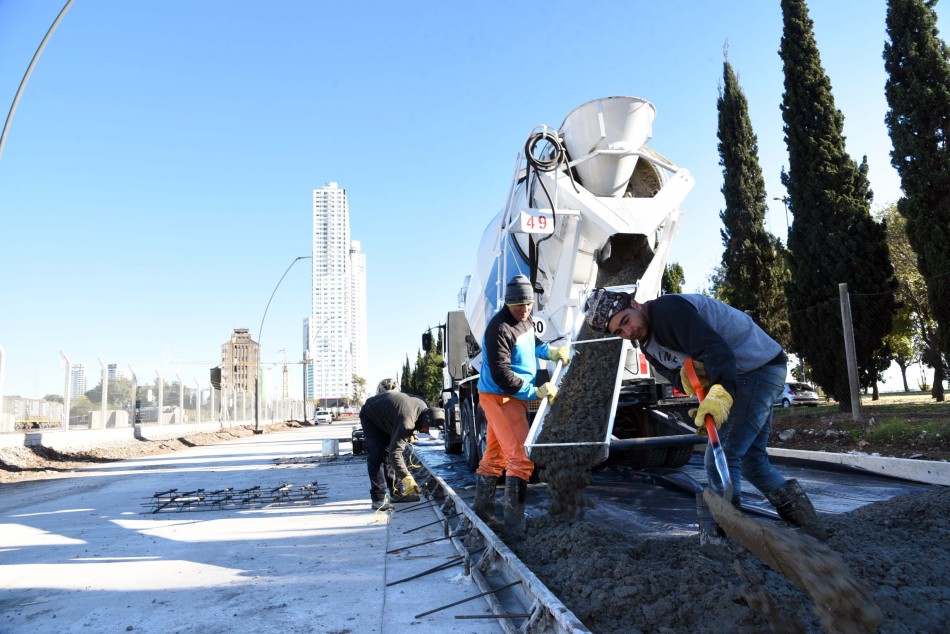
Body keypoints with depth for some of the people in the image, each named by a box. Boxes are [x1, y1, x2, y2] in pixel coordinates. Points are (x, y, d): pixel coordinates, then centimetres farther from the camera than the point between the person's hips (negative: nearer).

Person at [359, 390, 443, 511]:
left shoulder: (423, 407, -14)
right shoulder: (407, 422, -41)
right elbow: (394, 453, -42)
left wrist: (409, 435, -6)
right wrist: (407, 478, -44)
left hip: (386, 418, 8)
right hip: (371, 416, -8)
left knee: (388, 451, 6)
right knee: (377, 455, -16)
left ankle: (397, 492, 12)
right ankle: (379, 499, -15)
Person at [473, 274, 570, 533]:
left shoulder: (525, 319, 5)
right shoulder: (499, 329, -24)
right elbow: (501, 375, -27)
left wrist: (550, 352, 8)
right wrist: (535, 392, -28)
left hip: (511, 396, 10)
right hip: (500, 397, -10)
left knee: (495, 455, 18)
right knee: (521, 457, -14)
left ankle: (482, 510, 31)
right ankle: (514, 524, -9)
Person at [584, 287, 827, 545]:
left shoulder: (668, 309, -25)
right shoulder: (648, 343, 7)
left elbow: (716, 349, -35)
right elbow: (675, 373, 1)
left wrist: (720, 393, -49)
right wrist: (686, 378, -23)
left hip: (760, 367, -10)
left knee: (720, 459, -14)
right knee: (750, 459, 17)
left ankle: (715, 538, -10)